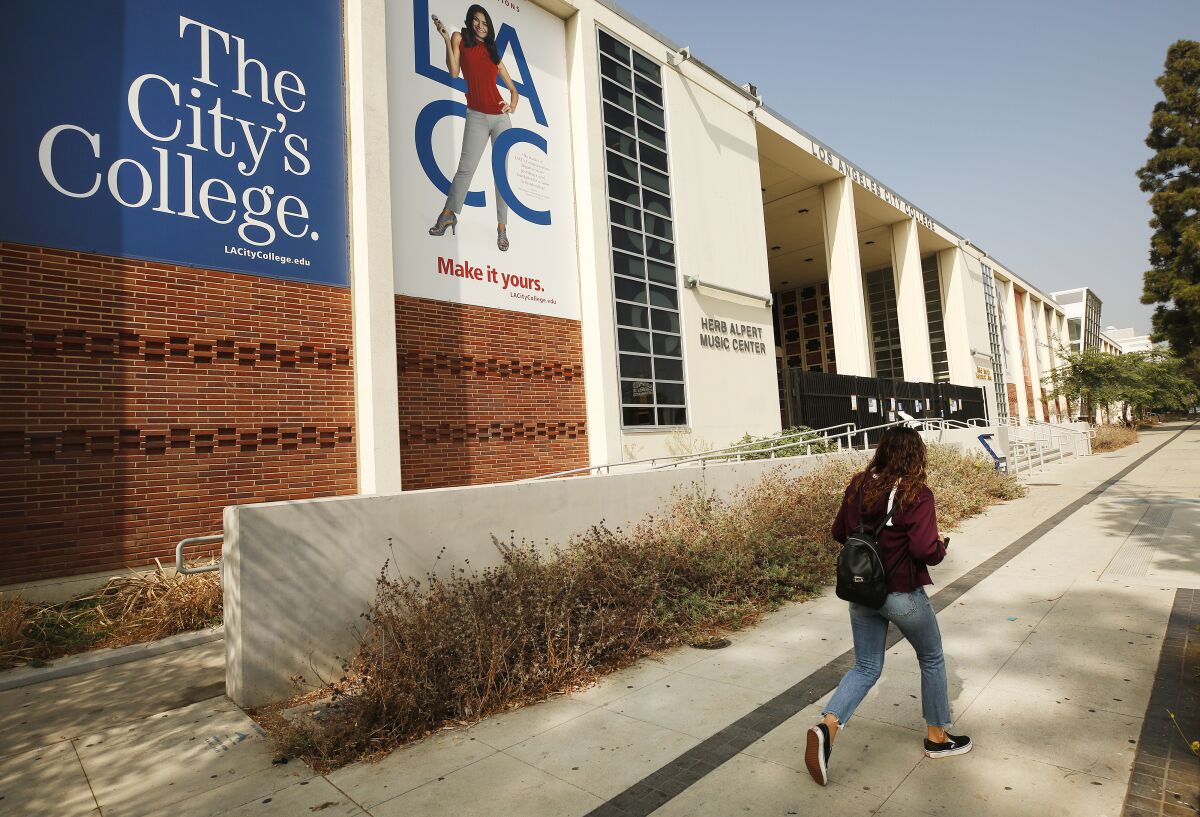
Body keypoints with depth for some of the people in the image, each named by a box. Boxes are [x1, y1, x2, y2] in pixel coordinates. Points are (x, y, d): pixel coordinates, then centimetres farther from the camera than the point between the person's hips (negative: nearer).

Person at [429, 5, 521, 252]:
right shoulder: (460, 38, 11)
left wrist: (513, 106, -1)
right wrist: (446, 39, -12)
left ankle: (502, 228, 1)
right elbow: (453, 72, -4)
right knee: (466, 168, -13)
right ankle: (449, 215, -2)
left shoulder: (493, 52, 19)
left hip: (501, 118, 3)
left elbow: (513, 89, 20)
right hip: (477, 117, -3)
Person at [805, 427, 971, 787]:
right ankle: (938, 737, 39)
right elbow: (925, 551, -24)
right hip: (903, 596, -4)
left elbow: (839, 532, 5)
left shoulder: (858, 486, -2)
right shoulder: (916, 494, -18)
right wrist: (941, 547, -3)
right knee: (932, 660, 23)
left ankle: (827, 726, -7)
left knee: (865, 668, 15)